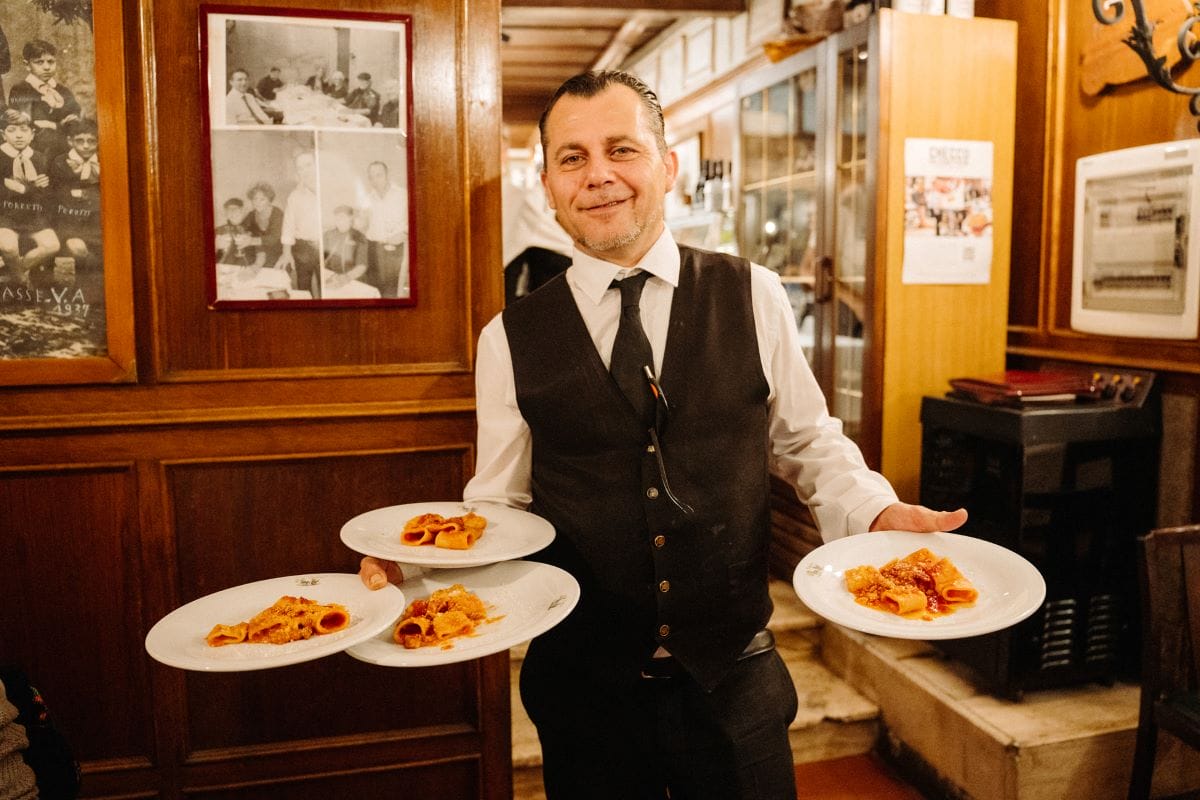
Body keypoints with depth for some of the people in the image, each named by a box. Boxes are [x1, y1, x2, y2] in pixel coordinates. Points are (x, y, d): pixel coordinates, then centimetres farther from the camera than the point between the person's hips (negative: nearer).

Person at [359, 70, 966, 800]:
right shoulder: (511, 339, -5)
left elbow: (809, 441, 5)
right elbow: (500, 500, 2)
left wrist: (878, 514, -11)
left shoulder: (751, 297, -4)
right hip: (583, 689, 0)